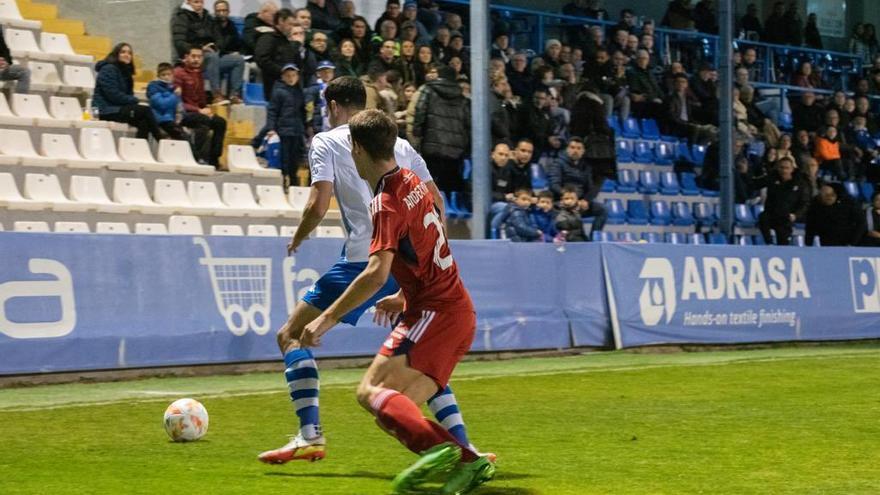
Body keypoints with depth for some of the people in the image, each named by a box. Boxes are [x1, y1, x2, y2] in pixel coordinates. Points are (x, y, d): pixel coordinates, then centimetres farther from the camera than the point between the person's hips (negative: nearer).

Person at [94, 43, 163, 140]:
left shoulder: (125, 71, 20)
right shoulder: (108, 69, -7)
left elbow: (128, 95, 19)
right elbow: (113, 95, -17)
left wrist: (134, 101, -4)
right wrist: (135, 101, -14)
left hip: (117, 108, 9)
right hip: (106, 110, -9)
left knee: (144, 122, -21)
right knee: (145, 111, -24)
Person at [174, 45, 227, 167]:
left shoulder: (199, 74, 15)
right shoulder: (179, 73, -8)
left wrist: (206, 109, -2)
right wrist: (198, 111, -19)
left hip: (196, 112, 8)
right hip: (181, 113, -8)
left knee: (220, 122, -9)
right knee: (204, 120, -31)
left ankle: (213, 159, -9)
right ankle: (199, 157, -30)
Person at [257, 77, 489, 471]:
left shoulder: (326, 142, 5)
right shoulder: (399, 144, 20)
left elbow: (318, 205, -7)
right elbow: (436, 202, 18)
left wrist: (297, 239, 12)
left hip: (363, 260, -6)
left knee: (291, 334, 4)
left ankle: (310, 436, -11)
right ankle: (462, 444, 9)